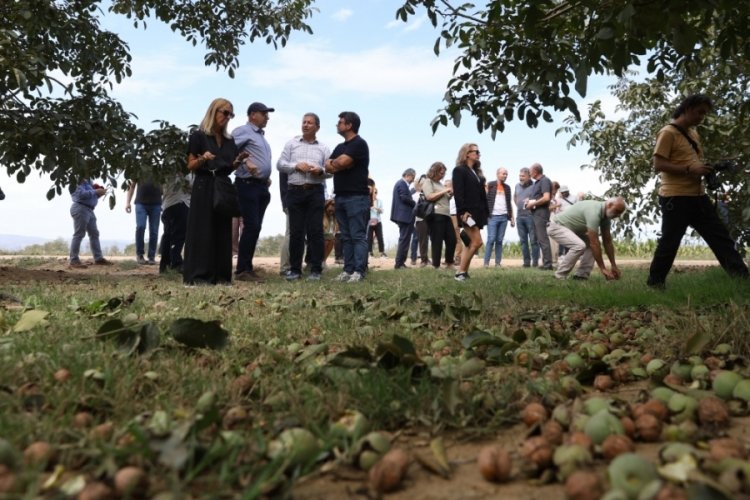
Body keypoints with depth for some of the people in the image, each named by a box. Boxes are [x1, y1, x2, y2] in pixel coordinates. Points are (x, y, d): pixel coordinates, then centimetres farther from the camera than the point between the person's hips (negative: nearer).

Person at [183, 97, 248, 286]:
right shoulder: (199, 136, -2)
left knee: (222, 231, 3)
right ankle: (198, 275, -6)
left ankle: (220, 275, 7)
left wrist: (239, 160, -3)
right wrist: (202, 159, -22)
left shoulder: (230, 140, 15)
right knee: (202, 230, -7)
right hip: (204, 187, -6)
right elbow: (190, 166, -3)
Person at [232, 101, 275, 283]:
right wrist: (245, 162, -24)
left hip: (261, 186, 9)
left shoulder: (261, 135, 23)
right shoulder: (243, 131, -4)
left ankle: (248, 267, 13)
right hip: (248, 185, -9)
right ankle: (242, 270, -7)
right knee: (251, 226, -12)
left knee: (256, 228, 8)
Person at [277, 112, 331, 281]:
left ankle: (316, 269, 1)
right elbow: (280, 164, 7)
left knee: (315, 231, -3)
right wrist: (296, 166, -9)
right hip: (295, 191, 1)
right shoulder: (291, 144, 14)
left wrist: (321, 171, -13)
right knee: (296, 231, 1)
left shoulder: (324, 148, 13)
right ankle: (295, 269, 8)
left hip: (316, 192, 0)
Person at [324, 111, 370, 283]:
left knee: (358, 236, -8)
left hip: (356, 197, -8)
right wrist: (339, 164, -6)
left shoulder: (359, 144, -5)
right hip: (340, 197, 8)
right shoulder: (340, 147, 21)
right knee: (346, 236, 7)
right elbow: (328, 167, 11)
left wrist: (334, 163, 5)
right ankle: (348, 269, 9)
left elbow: (341, 163, -15)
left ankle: (359, 271, -9)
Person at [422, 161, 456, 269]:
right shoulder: (428, 182, 0)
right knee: (437, 241, -4)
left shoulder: (439, 183, 23)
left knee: (452, 240, 5)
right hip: (435, 215, -8)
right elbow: (429, 197, -15)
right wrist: (444, 191, -11)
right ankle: (436, 266, 3)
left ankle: (449, 263, 17)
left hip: (446, 215, 8)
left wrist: (450, 194, 9)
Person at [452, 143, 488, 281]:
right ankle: (461, 272, -7)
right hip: (467, 213, -8)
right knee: (477, 242, -13)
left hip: (477, 212, 8)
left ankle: (463, 272, 11)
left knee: (471, 243, 6)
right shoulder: (459, 170, -3)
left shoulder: (477, 172, 22)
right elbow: (458, 193, -13)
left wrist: (485, 212, 10)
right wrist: (463, 212, -22)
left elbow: (482, 194, 18)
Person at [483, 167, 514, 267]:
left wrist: (511, 218, 13)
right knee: (491, 239, -8)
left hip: (504, 217, 4)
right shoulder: (490, 184, 3)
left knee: (499, 240, 3)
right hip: (493, 216, -4)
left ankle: (498, 263, 6)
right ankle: (486, 262, -3)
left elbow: (509, 203, 18)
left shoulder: (507, 187, 16)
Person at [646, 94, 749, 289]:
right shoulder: (668, 133, -8)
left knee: (720, 236, 6)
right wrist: (690, 169, -23)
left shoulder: (694, 134, 20)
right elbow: (658, 165, -16)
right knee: (669, 242, -4)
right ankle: (654, 282, 8)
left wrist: (705, 170, 8)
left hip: (697, 196, 9)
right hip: (675, 197, -9)